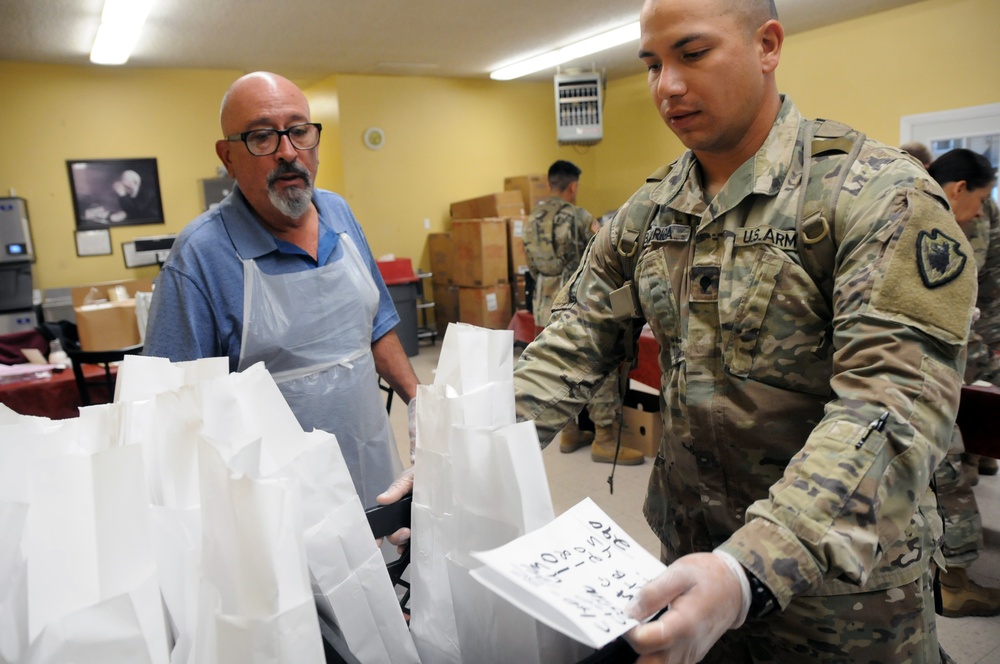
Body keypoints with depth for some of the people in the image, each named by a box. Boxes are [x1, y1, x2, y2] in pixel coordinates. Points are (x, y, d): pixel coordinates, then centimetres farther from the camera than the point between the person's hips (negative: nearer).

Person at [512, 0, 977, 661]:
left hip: (842, 576, -4)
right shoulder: (645, 214, 1)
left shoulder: (880, 195, -17)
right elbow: (576, 341, -1)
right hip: (692, 554, 5)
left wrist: (754, 569, -37)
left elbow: (894, 401, -26)